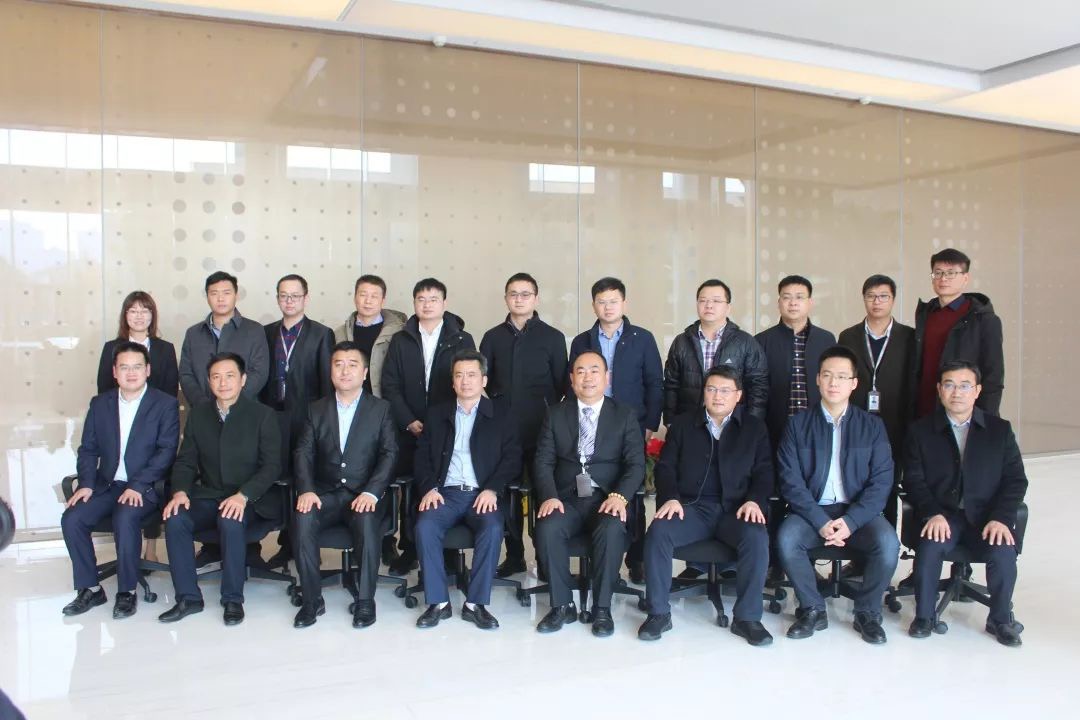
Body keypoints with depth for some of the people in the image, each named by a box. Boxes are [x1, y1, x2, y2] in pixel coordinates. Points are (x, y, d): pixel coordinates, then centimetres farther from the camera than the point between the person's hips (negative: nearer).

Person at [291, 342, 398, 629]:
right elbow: (303, 452, 5)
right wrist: (306, 490, -14)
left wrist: (371, 492, -18)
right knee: (302, 518, -29)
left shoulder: (381, 409, 7)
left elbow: (389, 454, -2)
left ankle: (365, 600, -18)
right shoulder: (316, 409, 13)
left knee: (367, 522, -34)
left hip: (364, 495, -2)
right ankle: (312, 599, -15)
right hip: (325, 493, 2)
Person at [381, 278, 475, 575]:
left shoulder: (462, 341, 5)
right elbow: (390, 385, 5)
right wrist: (409, 422, -6)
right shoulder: (401, 341, 10)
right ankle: (409, 550, 15)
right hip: (410, 430, 2)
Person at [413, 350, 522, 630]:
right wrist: (429, 488, -7)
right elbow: (422, 456, 12)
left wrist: (492, 489, -13)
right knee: (425, 526, -28)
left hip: (483, 494, -1)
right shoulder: (437, 413, 17)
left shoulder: (501, 413, 10)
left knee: (492, 528, -31)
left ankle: (476, 603, -19)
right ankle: (438, 602, -16)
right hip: (445, 492, 2)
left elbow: (512, 457, 2)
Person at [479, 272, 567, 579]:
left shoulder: (552, 337, 3)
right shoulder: (493, 337, 9)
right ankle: (514, 555, 18)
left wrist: (547, 412, -2)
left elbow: (561, 384, 4)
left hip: (541, 429, -2)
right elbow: (483, 380, 10)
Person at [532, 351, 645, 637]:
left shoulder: (625, 415, 8)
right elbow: (543, 462, 4)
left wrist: (619, 496, -20)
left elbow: (636, 464, -1)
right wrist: (549, 496, -16)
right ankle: (562, 605, -11)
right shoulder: (555, 414, 12)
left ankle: (602, 608, -15)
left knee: (612, 530, -33)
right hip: (566, 498, 1)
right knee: (548, 528, -29)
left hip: (607, 498, -1)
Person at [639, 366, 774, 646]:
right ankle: (658, 613, -16)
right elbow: (665, 466, 9)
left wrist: (754, 500, -13)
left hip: (735, 509, 0)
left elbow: (764, 472, 8)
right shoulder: (682, 424, 15)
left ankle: (747, 617, -18)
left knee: (757, 538, -32)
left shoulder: (754, 427, 14)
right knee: (658, 532, -29)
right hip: (692, 506, 1)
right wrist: (670, 497, -10)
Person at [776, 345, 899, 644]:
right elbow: (790, 480, -4)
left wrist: (850, 521, -17)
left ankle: (867, 612, -3)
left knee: (888, 542, -29)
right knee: (786, 538, -29)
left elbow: (881, 481, -3)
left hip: (859, 512, 0)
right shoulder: (798, 424, 3)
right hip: (813, 511, 0)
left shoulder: (872, 425, 6)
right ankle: (813, 609, -5)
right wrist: (821, 522, -17)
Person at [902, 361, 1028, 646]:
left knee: (1003, 553, -27)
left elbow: (1016, 480, 3)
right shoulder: (921, 431, 6)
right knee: (930, 547, -30)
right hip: (941, 514, -1)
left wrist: (1000, 518, -13)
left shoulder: (1000, 430, 9)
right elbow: (913, 480, 0)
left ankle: (1000, 619, 1)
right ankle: (924, 616, -7)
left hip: (986, 515, 1)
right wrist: (933, 514, -17)